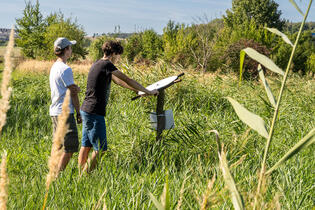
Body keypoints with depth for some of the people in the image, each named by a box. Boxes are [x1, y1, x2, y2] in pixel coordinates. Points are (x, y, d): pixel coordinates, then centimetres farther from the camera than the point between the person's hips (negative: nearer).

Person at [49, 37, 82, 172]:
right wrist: (79, 112, -3)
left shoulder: (54, 67, 15)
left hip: (54, 112, 10)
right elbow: (73, 93, -10)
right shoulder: (65, 69, -14)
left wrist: (76, 88, -7)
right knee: (70, 147, -6)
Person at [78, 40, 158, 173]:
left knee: (86, 145, 13)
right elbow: (127, 80, -11)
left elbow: (118, 81, 24)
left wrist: (138, 90, 25)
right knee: (100, 148, -5)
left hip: (86, 110, 10)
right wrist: (147, 91, -3)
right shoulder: (106, 65, -13)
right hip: (94, 112, -10)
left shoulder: (97, 64, 17)